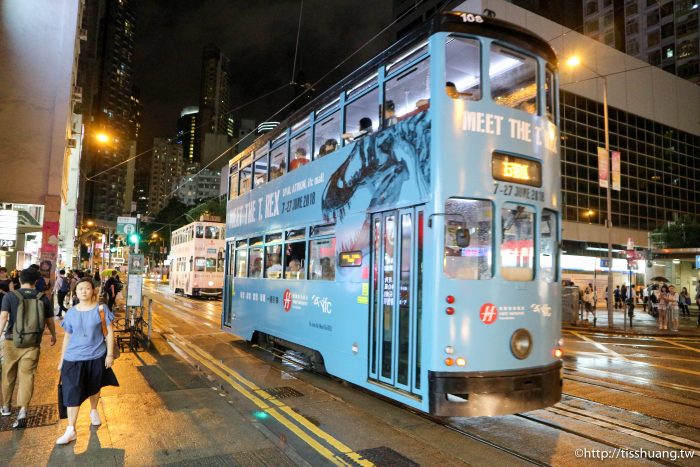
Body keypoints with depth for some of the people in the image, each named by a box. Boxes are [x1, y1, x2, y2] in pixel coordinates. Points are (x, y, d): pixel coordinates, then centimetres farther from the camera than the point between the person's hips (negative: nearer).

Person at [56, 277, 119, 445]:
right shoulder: (71, 312, 0)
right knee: (72, 393, -2)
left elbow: (109, 333, -4)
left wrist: (110, 354, -8)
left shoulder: (101, 309, -7)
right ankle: (71, 430, 6)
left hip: (96, 357, -1)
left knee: (94, 388, 17)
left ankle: (94, 411, 45)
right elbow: (67, 337, 8)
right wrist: (61, 359, 10)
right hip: (74, 358, 1)